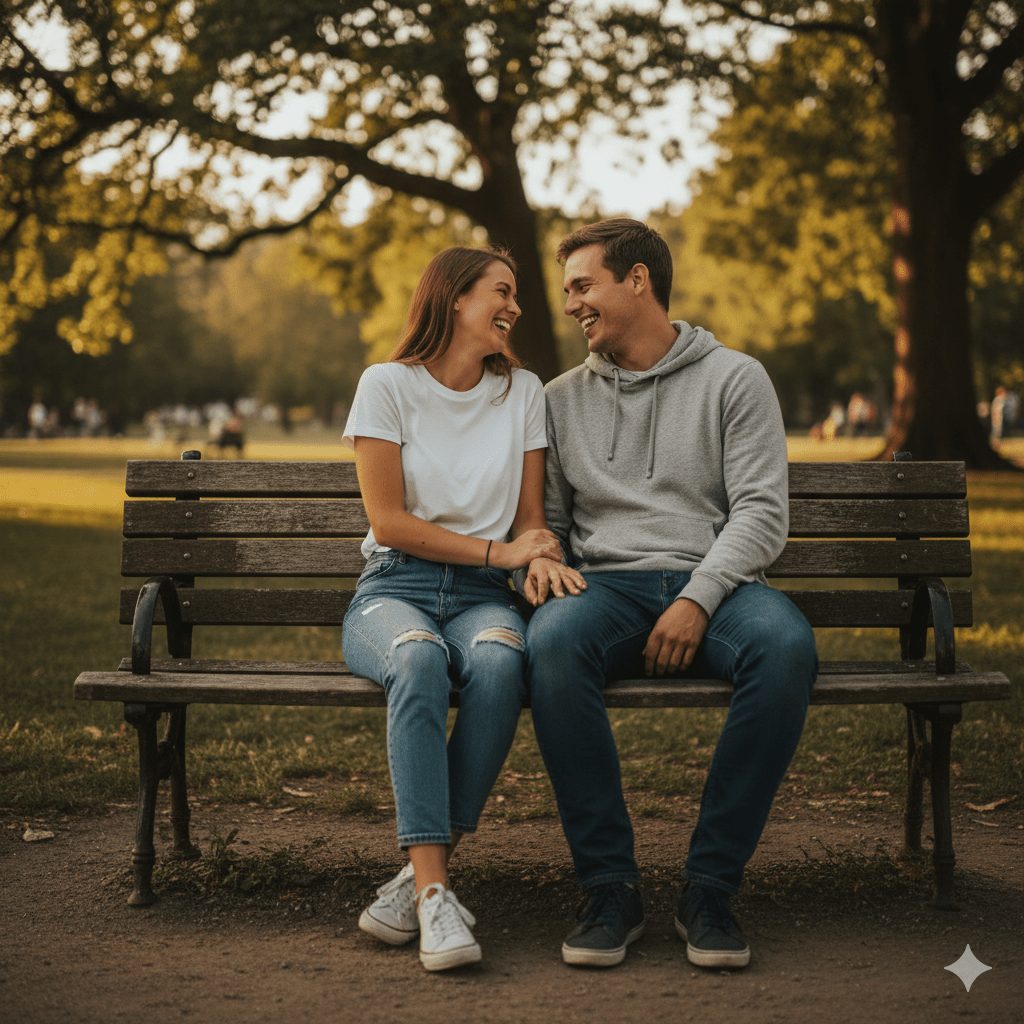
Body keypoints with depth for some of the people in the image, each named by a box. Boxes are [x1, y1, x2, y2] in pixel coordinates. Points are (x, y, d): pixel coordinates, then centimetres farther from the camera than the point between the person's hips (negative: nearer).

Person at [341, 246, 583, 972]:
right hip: (394, 590, -2)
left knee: (499, 661, -35)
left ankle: (421, 877, -29)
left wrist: (542, 559, -10)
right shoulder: (388, 385, 3)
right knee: (419, 659, -38)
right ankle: (435, 889, -39)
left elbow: (530, 520, 13)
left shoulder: (523, 392, 13)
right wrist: (495, 549, -8)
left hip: (482, 596, 2)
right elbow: (389, 522, -3)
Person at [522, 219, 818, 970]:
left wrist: (697, 600, -15)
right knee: (553, 642, -36)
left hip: (714, 583, -1)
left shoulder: (734, 378, 9)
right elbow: (546, 516, 21)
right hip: (606, 586, 2)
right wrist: (538, 562, -3)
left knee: (786, 646, -36)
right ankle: (611, 885, -26)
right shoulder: (563, 399, 20)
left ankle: (710, 886, -25)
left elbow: (761, 512, -1)